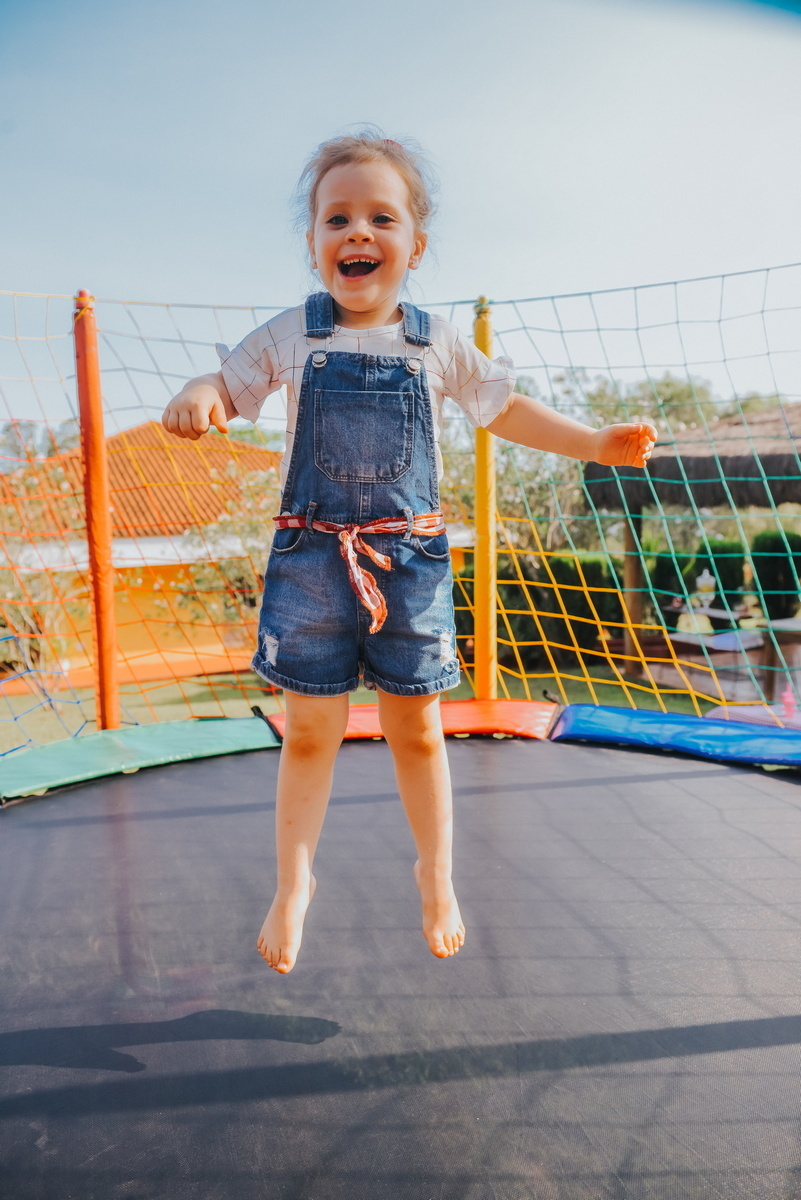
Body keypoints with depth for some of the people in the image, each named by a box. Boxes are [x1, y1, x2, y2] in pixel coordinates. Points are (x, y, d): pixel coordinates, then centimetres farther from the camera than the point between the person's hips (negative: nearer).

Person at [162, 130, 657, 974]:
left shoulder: (438, 344, 5)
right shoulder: (290, 336, 2)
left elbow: (505, 409, 18)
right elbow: (225, 383, 9)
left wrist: (595, 443, 12)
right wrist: (195, 399, -16)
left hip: (410, 559, 1)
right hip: (310, 557, 0)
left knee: (416, 730, 11)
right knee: (309, 732, 6)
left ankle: (436, 874, 32)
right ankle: (293, 883, 27)